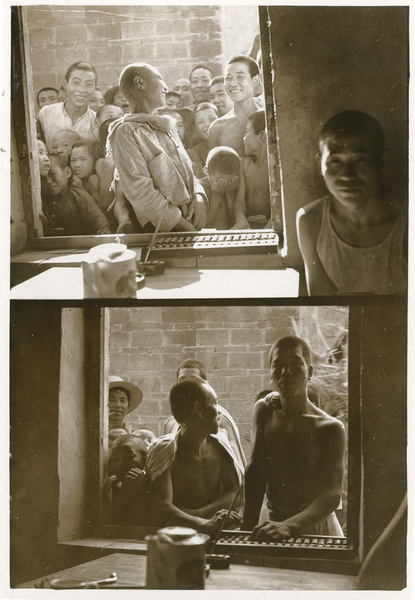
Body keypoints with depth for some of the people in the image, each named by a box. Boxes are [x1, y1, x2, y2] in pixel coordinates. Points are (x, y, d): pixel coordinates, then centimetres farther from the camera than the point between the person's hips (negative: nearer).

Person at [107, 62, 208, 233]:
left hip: (193, 219, 7)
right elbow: (140, 191, -12)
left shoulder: (166, 127, 21)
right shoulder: (125, 132, -4)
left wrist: (199, 196, -1)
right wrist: (184, 225, -14)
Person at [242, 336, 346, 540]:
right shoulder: (264, 411, 7)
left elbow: (332, 494, -17)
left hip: (315, 526, -3)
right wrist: (249, 525, -6)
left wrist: (288, 526, -33)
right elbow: (255, 470, 5)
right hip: (274, 525, 3)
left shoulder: (330, 428, -8)